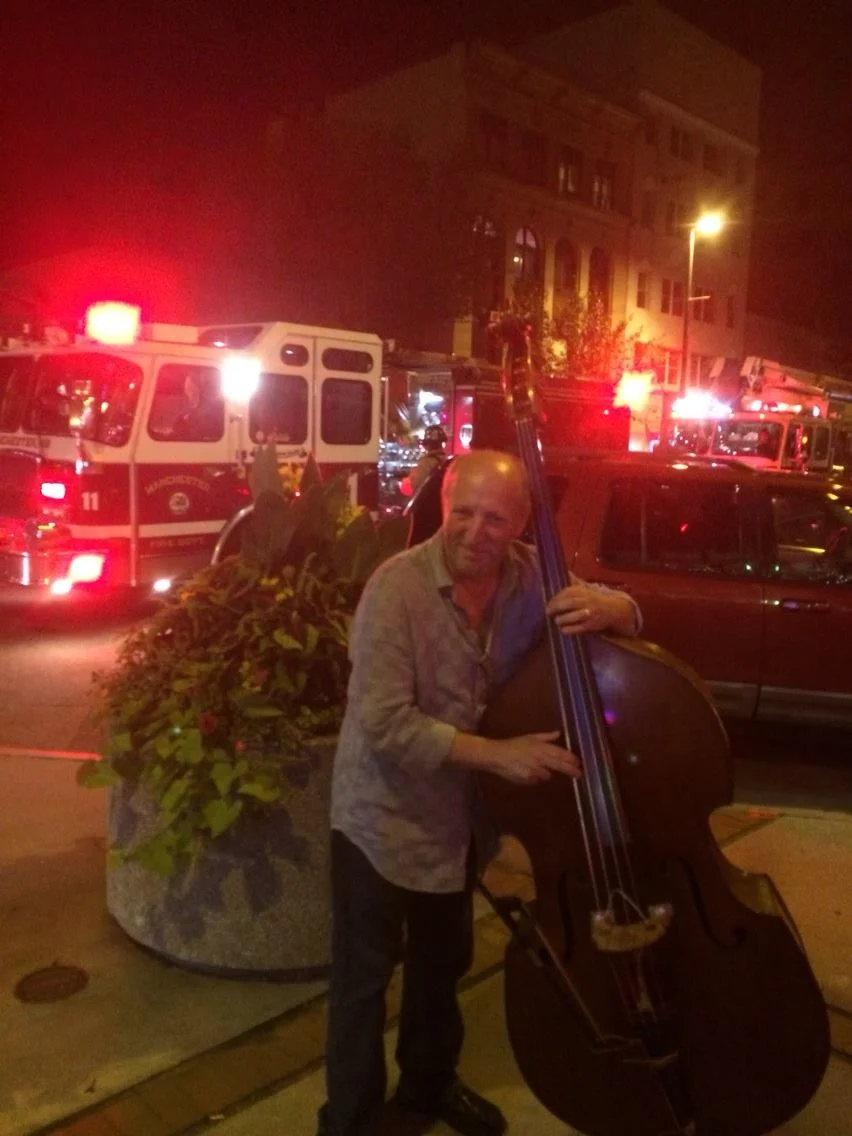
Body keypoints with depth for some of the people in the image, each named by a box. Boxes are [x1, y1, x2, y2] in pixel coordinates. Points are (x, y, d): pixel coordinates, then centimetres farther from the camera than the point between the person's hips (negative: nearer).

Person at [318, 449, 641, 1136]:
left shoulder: (532, 576, -10)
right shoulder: (398, 586, -25)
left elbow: (630, 618, -1)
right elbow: (384, 724, -29)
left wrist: (604, 607, -25)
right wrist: (497, 753, -33)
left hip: (460, 813, 6)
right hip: (383, 816, -5)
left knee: (444, 964, 26)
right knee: (364, 981, 9)